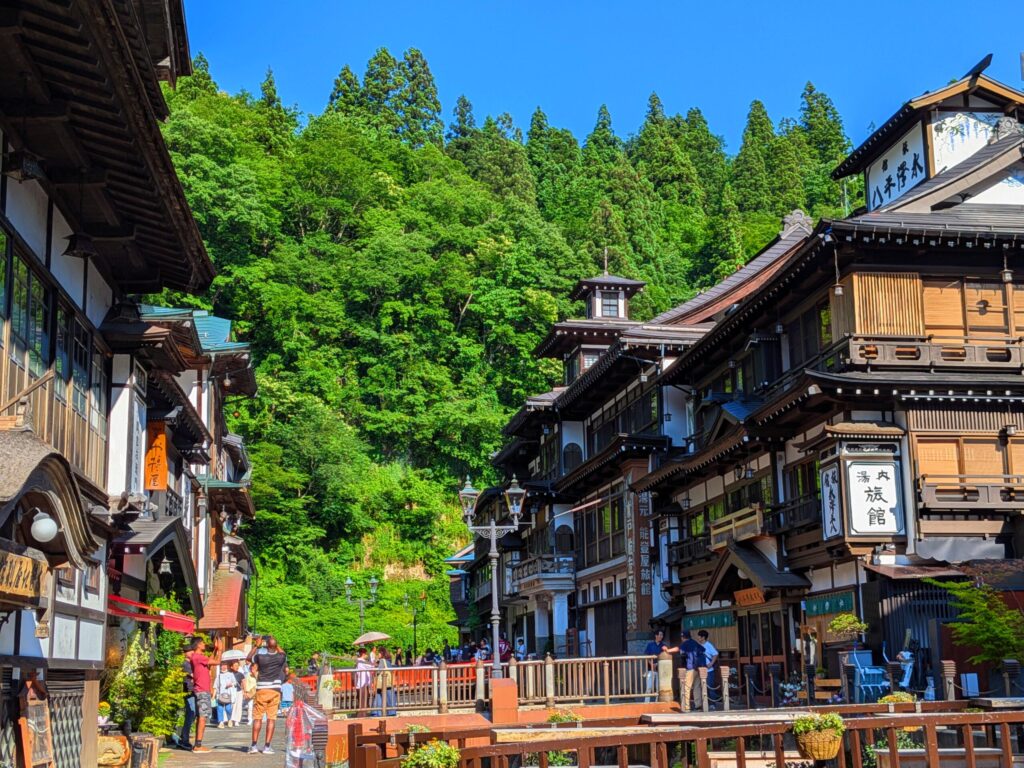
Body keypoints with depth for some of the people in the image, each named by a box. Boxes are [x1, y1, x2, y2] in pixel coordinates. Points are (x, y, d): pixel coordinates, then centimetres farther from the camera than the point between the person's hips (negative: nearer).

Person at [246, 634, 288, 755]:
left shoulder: (260, 656, -8)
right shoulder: (281, 657, -4)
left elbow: (249, 657, 13)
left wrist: (257, 646, 16)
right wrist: (276, 645, 22)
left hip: (261, 689, -1)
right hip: (275, 690, 1)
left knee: (257, 718, 6)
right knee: (271, 718, 2)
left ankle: (254, 745, 3)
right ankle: (267, 746, 0)